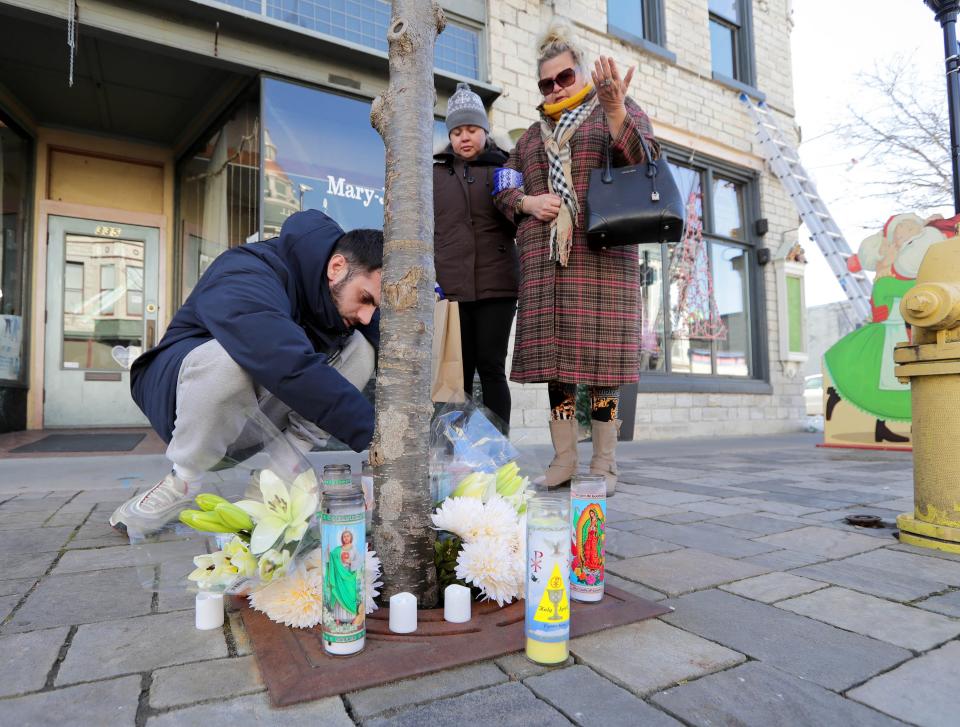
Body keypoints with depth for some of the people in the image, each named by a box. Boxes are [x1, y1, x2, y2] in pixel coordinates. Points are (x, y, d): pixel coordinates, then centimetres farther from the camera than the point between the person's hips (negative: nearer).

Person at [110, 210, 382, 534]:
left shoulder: (342, 290, -7)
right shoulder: (246, 276, -30)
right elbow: (293, 372, -45)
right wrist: (374, 437, -46)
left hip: (261, 405, 6)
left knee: (361, 348, -14)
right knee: (231, 356, -40)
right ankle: (184, 481, -16)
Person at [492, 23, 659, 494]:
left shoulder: (619, 111, 13)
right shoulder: (533, 134, 25)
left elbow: (643, 163, -4)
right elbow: (503, 189, 20)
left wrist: (616, 111, -20)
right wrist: (528, 202, -2)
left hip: (601, 252, -4)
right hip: (543, 256, 4)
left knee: (598, 350, -9)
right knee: (554, 353, 0)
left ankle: (604, 465, -1)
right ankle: (563, 460, 7)